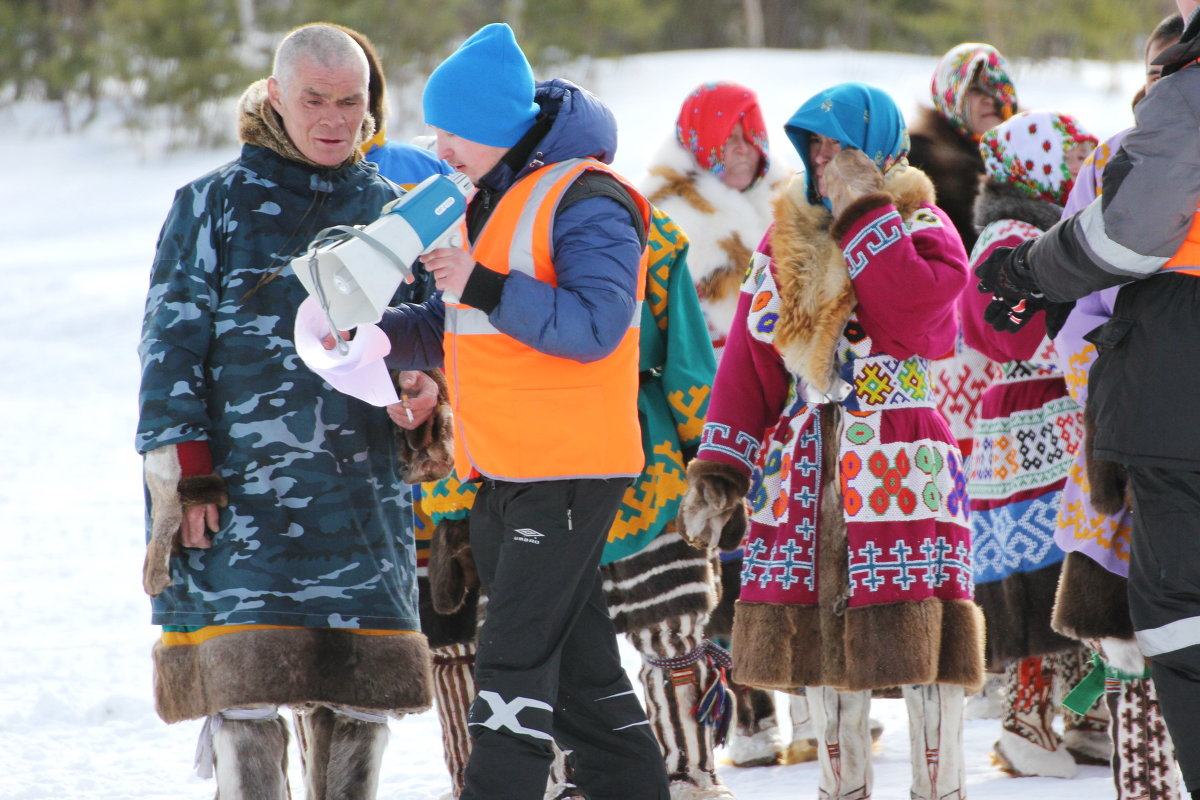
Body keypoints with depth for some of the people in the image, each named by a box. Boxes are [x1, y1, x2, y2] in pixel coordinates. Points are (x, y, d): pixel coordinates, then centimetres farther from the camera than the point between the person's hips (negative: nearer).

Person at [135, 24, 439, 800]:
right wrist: (185, 472, -7)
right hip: (238, 491, -3)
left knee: (362, 690, 3)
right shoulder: (215, 204, 4)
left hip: (363, 495, 3)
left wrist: (423, 383, -4)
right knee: (245, 680, -12)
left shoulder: (392, 212, 14)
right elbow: (171, 343, 1)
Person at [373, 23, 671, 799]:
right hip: (503, 473, 9)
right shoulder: (491, 201, 17)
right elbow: (456, 330, 21)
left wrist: (484, 288, -24)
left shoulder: (584, 201, -13)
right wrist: (379, 332, 3)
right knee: (576, 663, 14)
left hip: (568, 471, -9)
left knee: (517, 659, -12)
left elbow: (595, 324, -23)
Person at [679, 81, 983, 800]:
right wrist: (718, 472, 8)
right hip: (804, 475, 5)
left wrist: (861, 211, -15)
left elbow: (910, 305, -22)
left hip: (903, 466, -5)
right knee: (820, 646, 7)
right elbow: (747, 368, 15)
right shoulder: (783, 243, 16)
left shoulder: (922, 229, 1)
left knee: (922, 644, -8)